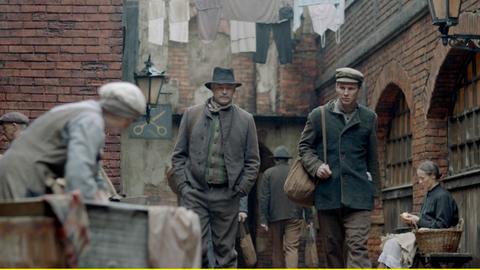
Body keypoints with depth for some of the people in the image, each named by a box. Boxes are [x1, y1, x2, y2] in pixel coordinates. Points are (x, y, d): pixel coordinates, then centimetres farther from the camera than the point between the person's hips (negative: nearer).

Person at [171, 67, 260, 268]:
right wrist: (183, 185, -1)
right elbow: (178, 155, 10)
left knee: (226, 252, 5)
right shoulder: (192, 114, 8)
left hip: (227, 196, 1)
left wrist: (240, 189, -1)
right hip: (195, 192, 0)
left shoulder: (246, 120, 7)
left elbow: (253, 161, 9)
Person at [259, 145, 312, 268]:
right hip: (294, 216, 0)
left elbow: (264, 198, -4)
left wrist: (263, 219, -4)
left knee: (277, 249, 13)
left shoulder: (268, 173, 2)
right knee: (292, 248, -6)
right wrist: (309, 218, 6)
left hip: (275, 217, 0)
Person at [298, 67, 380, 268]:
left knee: (357, 246, -13)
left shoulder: (369, 118, 8)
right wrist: (316, 166, -8)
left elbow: (372, 157, 13)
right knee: (332, 249, 8)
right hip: (327, 195, 1)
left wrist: (373, 189, 13)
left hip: (357, 197, -1)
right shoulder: (318, 115, 6)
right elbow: (304, 146, 11)